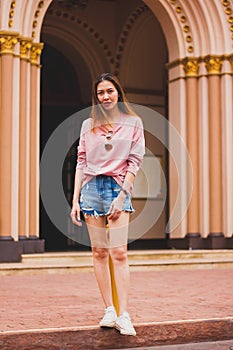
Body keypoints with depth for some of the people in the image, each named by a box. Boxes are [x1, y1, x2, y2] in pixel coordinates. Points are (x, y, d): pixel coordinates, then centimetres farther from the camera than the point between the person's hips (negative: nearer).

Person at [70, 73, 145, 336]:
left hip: (118, 189, -2)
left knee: (118, 252, -10)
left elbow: (134, 161, 1)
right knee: (99, 252, 2)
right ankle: (109, 311, 7)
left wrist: (121, 196, -9)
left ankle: (123, 316, -10)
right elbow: (81, 163, 10)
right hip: (91, 188, 3)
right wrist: (75, 200, 3)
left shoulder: (133, 122, 6)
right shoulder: (88, 125, 12)